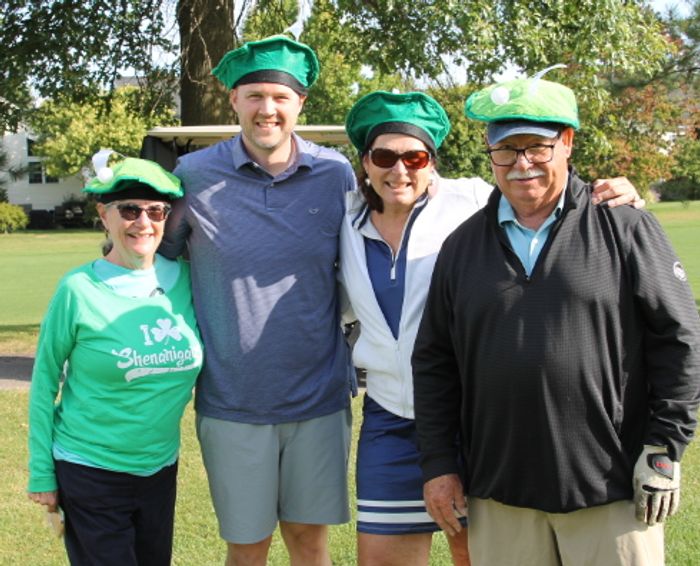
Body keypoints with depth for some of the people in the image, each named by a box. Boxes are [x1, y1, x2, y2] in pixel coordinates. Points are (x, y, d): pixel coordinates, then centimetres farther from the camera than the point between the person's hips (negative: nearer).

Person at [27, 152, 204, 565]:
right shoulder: (80, 289, -13)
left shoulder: (185, 279, -3)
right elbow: (46, 380, -6)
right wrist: (41, 473, -4)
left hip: (160, 468, 4)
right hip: (90, 471, -4)